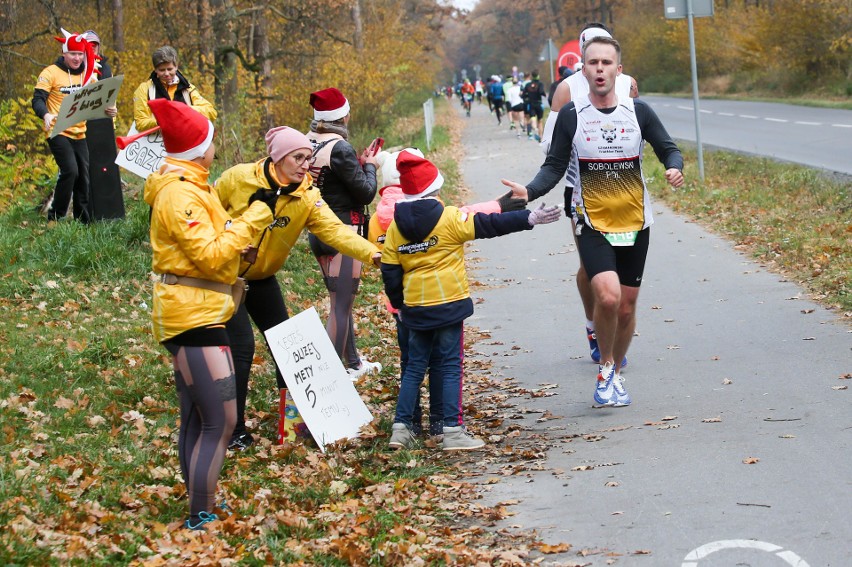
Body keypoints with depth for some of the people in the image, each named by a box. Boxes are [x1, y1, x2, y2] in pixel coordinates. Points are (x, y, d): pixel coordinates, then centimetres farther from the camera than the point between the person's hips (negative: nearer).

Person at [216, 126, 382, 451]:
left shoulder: (307, 197, -13)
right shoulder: (237, 179, -20)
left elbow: (335, 230, -27)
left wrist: (372, 254, -41)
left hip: (263, 278, 5)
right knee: (241, 347, -12)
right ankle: (233, 431, 0)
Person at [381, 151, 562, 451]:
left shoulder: (396, 226, 3)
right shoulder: (449, 218, -10)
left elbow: (390, 272, 5)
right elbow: (489, 224, -10)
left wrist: (399, 305, 17)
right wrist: (529, 218, -7)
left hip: (415, 308, 4)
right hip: (448, 303, -4)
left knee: (415, 366, 14)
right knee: (450, 366, 1)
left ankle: (401, 426, 11)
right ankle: (453, 429, -2)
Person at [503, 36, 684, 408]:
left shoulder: (638, 112, -1)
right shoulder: (571, 115, -4)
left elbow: (668, 149, 8)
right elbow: (555, 167, 0)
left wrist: (675, 168, -15)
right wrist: (529, 192, -18)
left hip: (635, 224, 2)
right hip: (592, 224, -2)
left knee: (626, 306, 8)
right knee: (607, 295, -23)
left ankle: (614, 375, 30)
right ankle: (606, 367, 0)